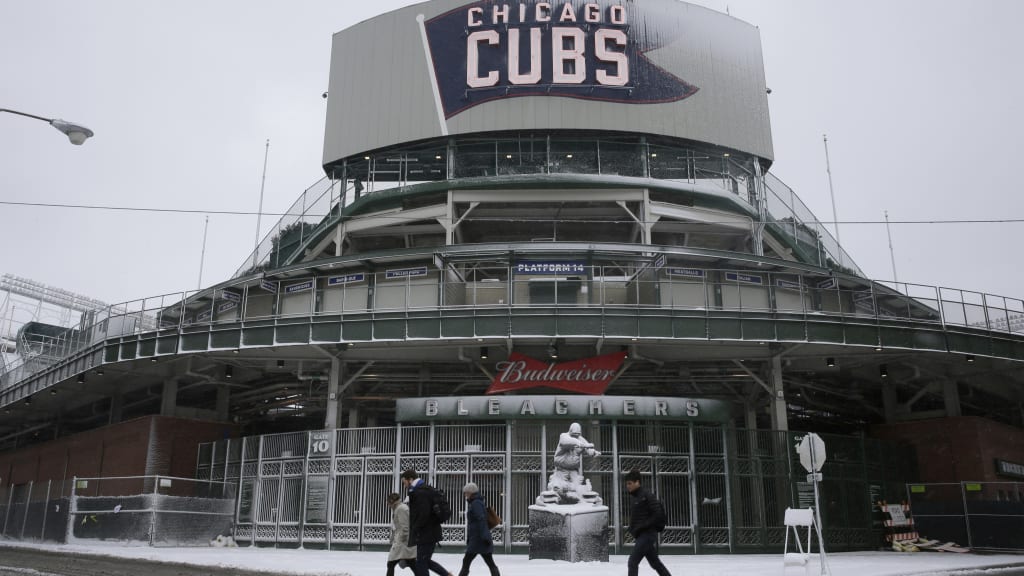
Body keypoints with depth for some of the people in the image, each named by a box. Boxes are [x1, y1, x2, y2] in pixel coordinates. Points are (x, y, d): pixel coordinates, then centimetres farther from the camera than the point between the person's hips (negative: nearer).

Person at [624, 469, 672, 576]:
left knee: (632, 561, -13)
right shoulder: (636, 496, 14)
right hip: (641, 535, 10)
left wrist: (643, 526, -19)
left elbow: (658, 513, -18)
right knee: (655, 562, 17)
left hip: (647, 535, -10)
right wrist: (633, 528, 9)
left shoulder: (646, 495, -13)